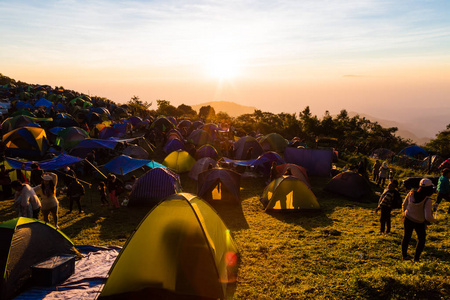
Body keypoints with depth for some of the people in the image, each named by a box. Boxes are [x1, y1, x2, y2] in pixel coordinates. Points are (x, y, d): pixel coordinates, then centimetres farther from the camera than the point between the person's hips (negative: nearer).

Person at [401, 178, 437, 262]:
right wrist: (435, 221, -7)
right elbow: (428, 217, -28)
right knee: (421, 239, 21)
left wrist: (404, 214, 18)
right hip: (419, 223, -4)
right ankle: (416, 258, 25)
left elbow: (404, 205, -1)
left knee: (406, 237, 21)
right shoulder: (427, 200, -28)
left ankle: (404, 255, 32)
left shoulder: (411, 194, -15)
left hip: (408, 219, 4)